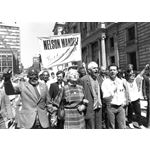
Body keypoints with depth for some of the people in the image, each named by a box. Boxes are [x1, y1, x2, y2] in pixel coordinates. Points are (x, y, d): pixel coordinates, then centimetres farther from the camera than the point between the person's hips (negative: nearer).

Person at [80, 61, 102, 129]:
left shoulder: (98, 78, 10)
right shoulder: (84, 79, -13)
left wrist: (100, 103, 13)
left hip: (99, 107, 7)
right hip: (90, 108, -7)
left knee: (99, 127, 16)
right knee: (91, 127, 5)